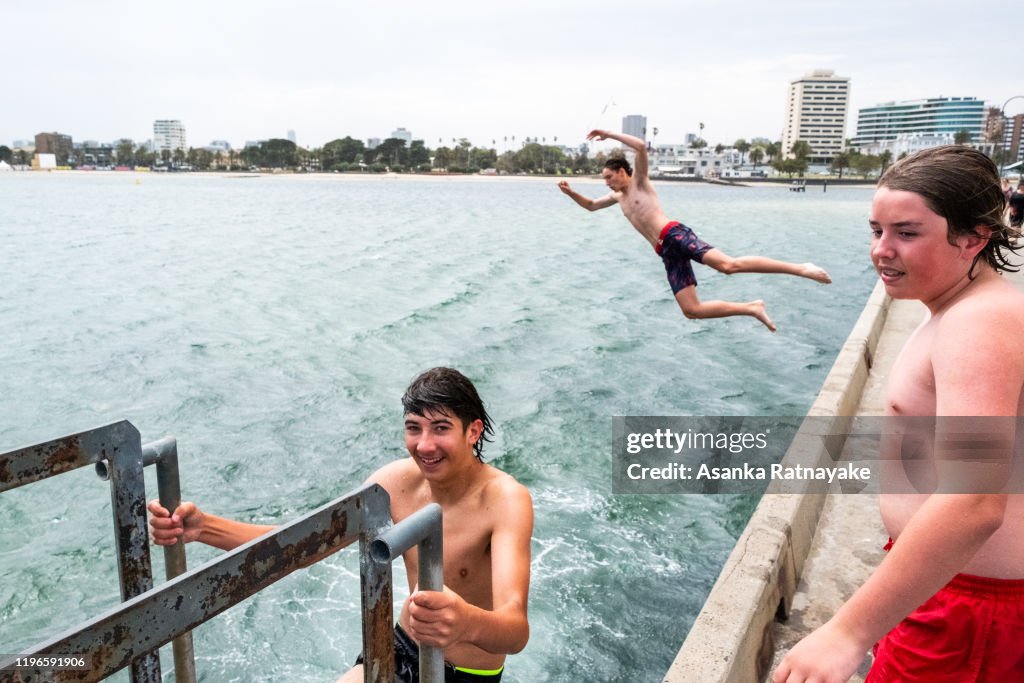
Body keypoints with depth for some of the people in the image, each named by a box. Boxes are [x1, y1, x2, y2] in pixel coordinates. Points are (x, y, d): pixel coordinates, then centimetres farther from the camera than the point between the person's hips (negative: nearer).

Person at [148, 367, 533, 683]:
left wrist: (468, 623, -64)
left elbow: (517, 632, -40)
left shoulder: (505, 499, -28)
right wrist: (205, 527, -23)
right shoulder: (398, 480, -12)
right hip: (402, 648, 5)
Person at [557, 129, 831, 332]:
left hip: (675, 234, -7)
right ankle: (752, 308, 3)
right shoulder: (618, 197, 27)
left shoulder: (640, 182, 7)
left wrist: (609, 134, -5)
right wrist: (570, 192, 22)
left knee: (729, 265, -29)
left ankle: (800, 268, -27)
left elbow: (641, 146, -9)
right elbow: (590, 206, 37)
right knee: (691, 310, -5)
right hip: (667, 253, 7)